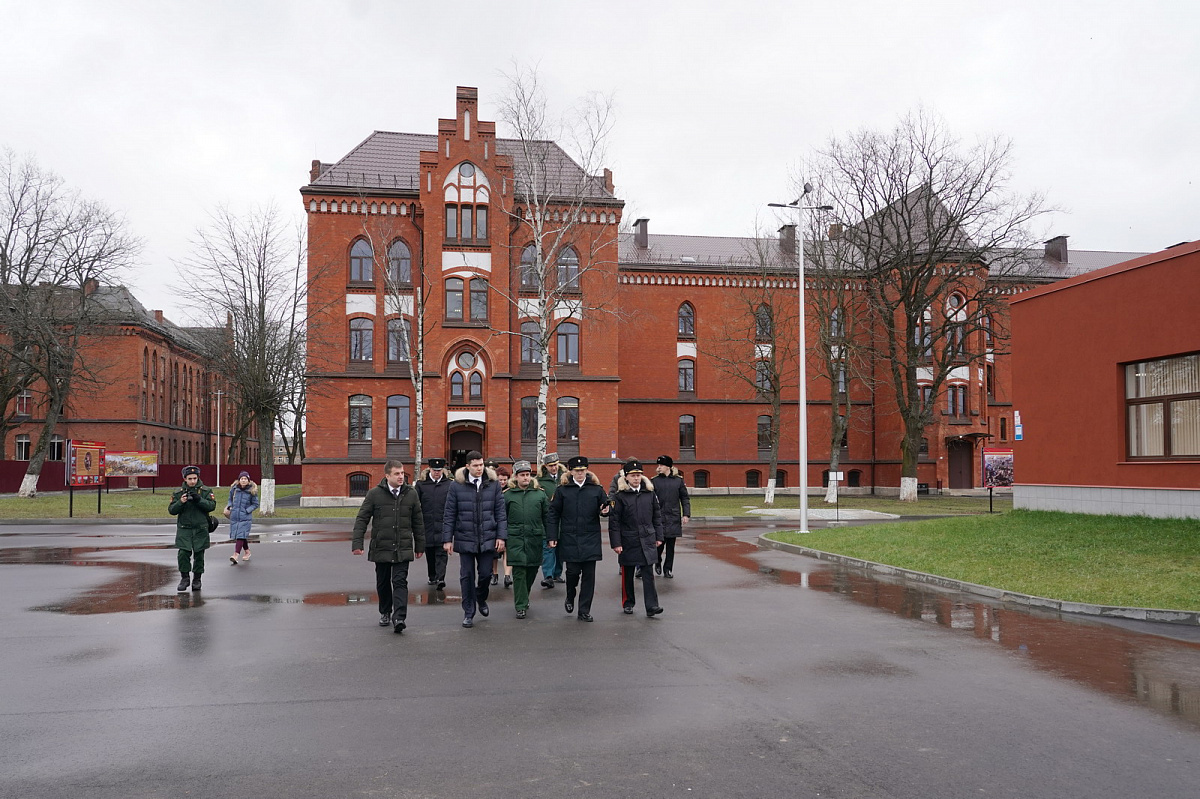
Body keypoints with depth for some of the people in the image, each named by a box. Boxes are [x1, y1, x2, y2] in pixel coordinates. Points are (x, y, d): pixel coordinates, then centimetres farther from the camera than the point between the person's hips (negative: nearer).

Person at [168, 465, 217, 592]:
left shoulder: (206, 491, 3)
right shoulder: (178, 492, 6)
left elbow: (212, 506, -8)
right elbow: (171, 510, 2)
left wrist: (199, 500, -22)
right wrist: (180, 502, -16)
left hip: (200, 529, 0)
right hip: (184, 529, 0)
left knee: (199, 554, 4)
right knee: (183, 553, -7)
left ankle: (197, 579, 16)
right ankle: (185, 578, 9)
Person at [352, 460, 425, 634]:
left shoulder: (411, 494, 3)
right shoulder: (374, 494, -2)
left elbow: (418, 521, 10)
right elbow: (362, 519, 0)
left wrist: (420, 546, 12)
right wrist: (357, 543, -8)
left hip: (403, 549, 0)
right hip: (381, 548, 1)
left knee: (400, 582, -10)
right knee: (383, 583, 13)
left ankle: (399, 618, -15)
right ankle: (385, 613, 30)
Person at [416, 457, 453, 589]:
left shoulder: (449, 484, 3)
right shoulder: (421, 484, 4)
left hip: (443, 525, -2)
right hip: (427, 525, 2)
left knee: (442, 553, -7)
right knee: (430, 553, 12)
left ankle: (440, 578, -11)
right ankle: (432, 577, 25)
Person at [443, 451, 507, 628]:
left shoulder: (493, 484, 1)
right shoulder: (457, 486, -2)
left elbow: (500, 513, 3)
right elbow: (449, 514, 1)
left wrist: (501, 536, -3)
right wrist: (447, 539, -3)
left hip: (487, 539, 1)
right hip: (465, 539, -1)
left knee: (486, 574, 5)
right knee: (467, 576, 5)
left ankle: (481, 599, 35)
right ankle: (468, 612, 18)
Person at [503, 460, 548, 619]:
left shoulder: (540, 494, 8)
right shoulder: (508, 495, 4)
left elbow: (547, 516, 10)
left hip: (535, 539, 2)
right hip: (515, 539, -2)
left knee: (532, 570, 10)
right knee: (519, 572, -5)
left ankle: (523, 598, 33)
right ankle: (521, 606, 1)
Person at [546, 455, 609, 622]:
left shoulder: (597, 488, 5)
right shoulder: (562, 490, 2)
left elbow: (606, 505, 15)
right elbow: (553, 514, 4)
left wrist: (605, 511, -9)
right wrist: (552, 536, -1)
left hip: (591, 539, 1)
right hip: (569, 539, -1)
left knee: (589, 574, 2)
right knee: (573, 571, 0)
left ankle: (584, 611, 11)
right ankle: (570, 598, 31)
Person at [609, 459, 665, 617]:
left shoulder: (649, 493, 5)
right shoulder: (620, 496, -6)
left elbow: (657, 515, 13)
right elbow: (614, 521, -6)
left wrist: (658, 536, 10)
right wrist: (616, 543, -9)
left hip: (647, 539, 2)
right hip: (628, 541, -2)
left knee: (648, 574, -4)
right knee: (627, 574, 11)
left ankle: (651, 606, -5)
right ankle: (627, 603, 26)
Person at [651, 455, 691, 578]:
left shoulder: (678, 480, 4)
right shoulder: (654, 481, 2)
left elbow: (685, 498, 7)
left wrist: (686, 515, -1)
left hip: (674, 518, 1)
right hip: (659, 517, -1)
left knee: (671, 545, 5)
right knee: (660, 542, -3)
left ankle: (668, 569, 16)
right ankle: (658, 562, 25)